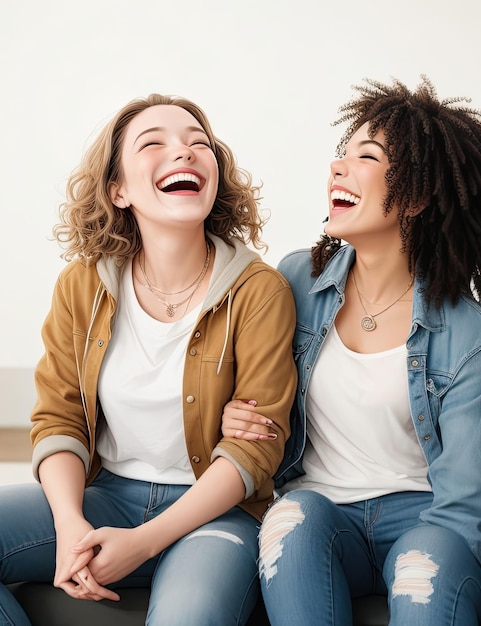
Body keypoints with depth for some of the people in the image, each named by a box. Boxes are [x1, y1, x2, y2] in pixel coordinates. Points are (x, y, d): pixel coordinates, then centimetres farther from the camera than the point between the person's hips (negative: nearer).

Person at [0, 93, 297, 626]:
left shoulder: (259, 292, -9)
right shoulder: (81, 286, 2)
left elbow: (254, 446, -10)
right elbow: (58, 419, 4)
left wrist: (144, 541, -18)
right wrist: (70, 525, -16)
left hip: (214, 507, -4)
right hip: (104, 495, 5)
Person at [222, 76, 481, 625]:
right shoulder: (297, 280, 1)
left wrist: (417, 568, -26)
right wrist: (236, 418, -6)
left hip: (418, 515, -2)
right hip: (317, 503, 3)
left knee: (428, 562, -36)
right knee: (295, 515, -31)